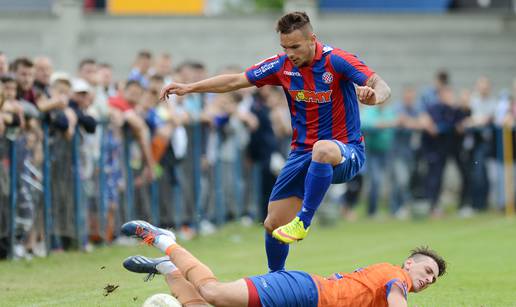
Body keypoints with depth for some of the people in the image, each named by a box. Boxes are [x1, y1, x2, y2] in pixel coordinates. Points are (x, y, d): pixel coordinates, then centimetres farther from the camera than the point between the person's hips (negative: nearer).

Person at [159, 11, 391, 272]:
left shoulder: (336, 61, -16)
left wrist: (373, 95, -50)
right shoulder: (282, 66, -1)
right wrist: (189, 87, 2)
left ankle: (303, 222, -32)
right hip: (301, 152, 6)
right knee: (273, 225, 2)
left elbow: (381, 87, -26)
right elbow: (236, 80, 8)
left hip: (345, 153, -6)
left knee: (323, 149, -43)